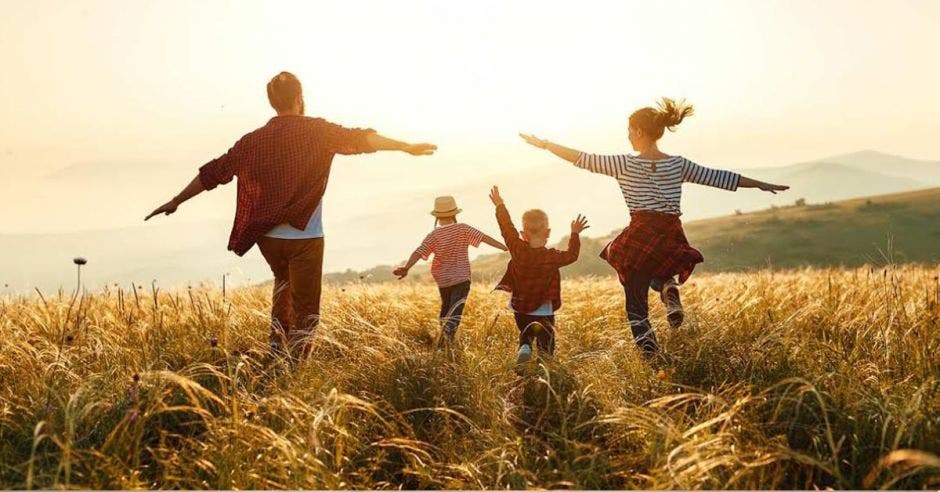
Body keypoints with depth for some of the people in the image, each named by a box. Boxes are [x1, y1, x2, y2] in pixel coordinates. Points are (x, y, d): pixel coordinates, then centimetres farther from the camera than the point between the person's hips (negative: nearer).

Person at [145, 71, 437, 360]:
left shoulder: (254, 141, 5)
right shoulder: (317, 131, -5)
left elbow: (213, 172, 8)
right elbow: (358, 139, -15)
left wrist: (176, 202, 17)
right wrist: (406, 147, -12)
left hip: (267, 237, 5)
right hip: (304, 237, -4)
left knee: (284, 282, 32)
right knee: (305, 310, 4)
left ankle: (277, 345, 23)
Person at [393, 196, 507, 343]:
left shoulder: (433, 236, -5)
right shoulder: (463, 229, -7)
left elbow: (419, 252, -17)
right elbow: (484, 238, -12)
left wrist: (406, 267, -24)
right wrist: (506, 248, -10)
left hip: (442, 280, 3)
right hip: (461, 279, -3)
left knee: (446, 307, 24)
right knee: (455, 312, -9)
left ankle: (443, 339, 35)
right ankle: (448, 340, -28)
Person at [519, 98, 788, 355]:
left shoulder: (625, 164, -3)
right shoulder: (678, 164, 6)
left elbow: (583, 159, -2)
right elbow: (718, 177, 11)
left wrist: (544, 144, 7)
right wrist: (762, 185, 21)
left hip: (639, 240, -3)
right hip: (672, 239, 4)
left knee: (636, 306, 7)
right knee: (659, 272, 35)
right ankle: (669, 288, 0)